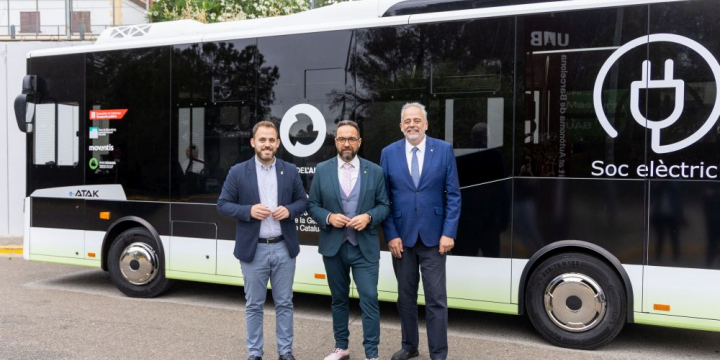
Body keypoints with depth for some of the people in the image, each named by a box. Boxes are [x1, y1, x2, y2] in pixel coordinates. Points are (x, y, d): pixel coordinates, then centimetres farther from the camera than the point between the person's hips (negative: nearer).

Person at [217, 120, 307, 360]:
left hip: (284, 248, 2)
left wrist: (289, 210, -11)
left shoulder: (290, 171, 4)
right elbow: (222, 205, -1)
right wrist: (248, 211, -17)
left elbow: (303, 201, 10)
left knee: (284, 303, 10)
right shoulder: (238, 172, -2)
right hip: (253, 249, -2)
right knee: (254, 305, 8)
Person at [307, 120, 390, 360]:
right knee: (339, 299, 14)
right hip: (333, 247, 2)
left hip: (365, 247, -1)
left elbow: (384, 205, 4)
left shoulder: (374, 171, 2)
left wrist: (368, 217, -15)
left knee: (369, 299, -6)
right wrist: (328, 217, -14)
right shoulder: (322, 170, 2)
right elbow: (312, 205, 4)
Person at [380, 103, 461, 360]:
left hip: (433, 235, -1)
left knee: (436, 298, 1)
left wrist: (449, 233, -9)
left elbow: (453, 195, -2)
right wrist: (390, 235, -5)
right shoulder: (389, 153, 2)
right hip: (401, 236, 2)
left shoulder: (444, 150, -1)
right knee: (405, 295, 14)